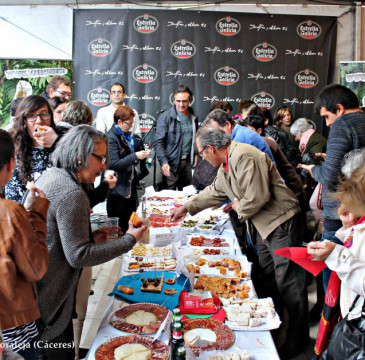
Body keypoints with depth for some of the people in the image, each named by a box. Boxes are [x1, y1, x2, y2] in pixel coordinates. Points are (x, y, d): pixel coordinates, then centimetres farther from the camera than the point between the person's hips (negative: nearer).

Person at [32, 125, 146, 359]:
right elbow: (78, 256, -23)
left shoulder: (50, 176, 6)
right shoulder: (71, 193, -23)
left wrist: (89, 237, 6)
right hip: (48, 303, -9)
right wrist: (130, 239, -16)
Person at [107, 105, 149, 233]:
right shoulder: (111, 138, -13)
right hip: (118, 190, -8)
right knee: (118, 227, -1)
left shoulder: (127, 136, 12)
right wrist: (135, 156, -24)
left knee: (130, 224, 15)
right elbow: (114, 164, -21)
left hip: (131, 186, 8)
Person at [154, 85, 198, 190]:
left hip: (188, 161, 5)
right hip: (172, 162, -5)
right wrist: (163, 162, -21)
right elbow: (158, 142, -10)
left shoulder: (193, 117, 10)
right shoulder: (165, 117, -6)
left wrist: (195, 156, 8)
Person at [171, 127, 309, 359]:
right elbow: (214, 192, 24)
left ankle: (298, 337, 12)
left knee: (287, 279, -2)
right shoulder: (226, 163, 10)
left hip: (280, 221, -10)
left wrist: (240, 207, -7)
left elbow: (258, 197, -26)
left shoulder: (244, 157, -23)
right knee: (266, 276, 17)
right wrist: (186, 208, 27)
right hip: (263, 224, 10)